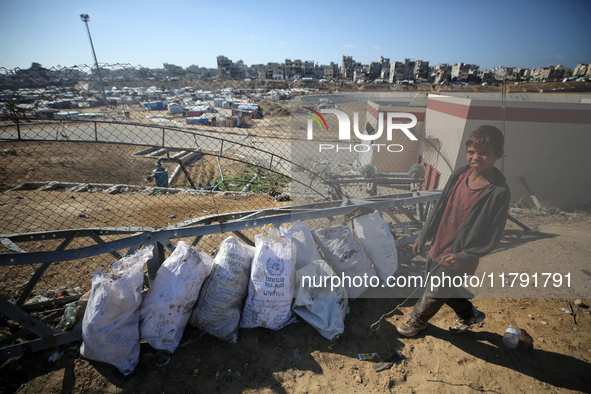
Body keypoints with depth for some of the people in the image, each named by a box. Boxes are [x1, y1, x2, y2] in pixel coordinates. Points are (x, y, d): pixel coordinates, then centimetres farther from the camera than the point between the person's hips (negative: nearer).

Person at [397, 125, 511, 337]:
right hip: (437, 249, 5)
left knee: (432, 297, 13)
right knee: (446, 291, 25)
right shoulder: (459, 175, -5)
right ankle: (469, 314, 54)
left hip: (457, 260, -5)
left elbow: (493, 237, -15)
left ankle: (417, 320, 44)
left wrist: (463, 256, -21)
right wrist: (423, 237, 7)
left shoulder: (499, 192, -21)